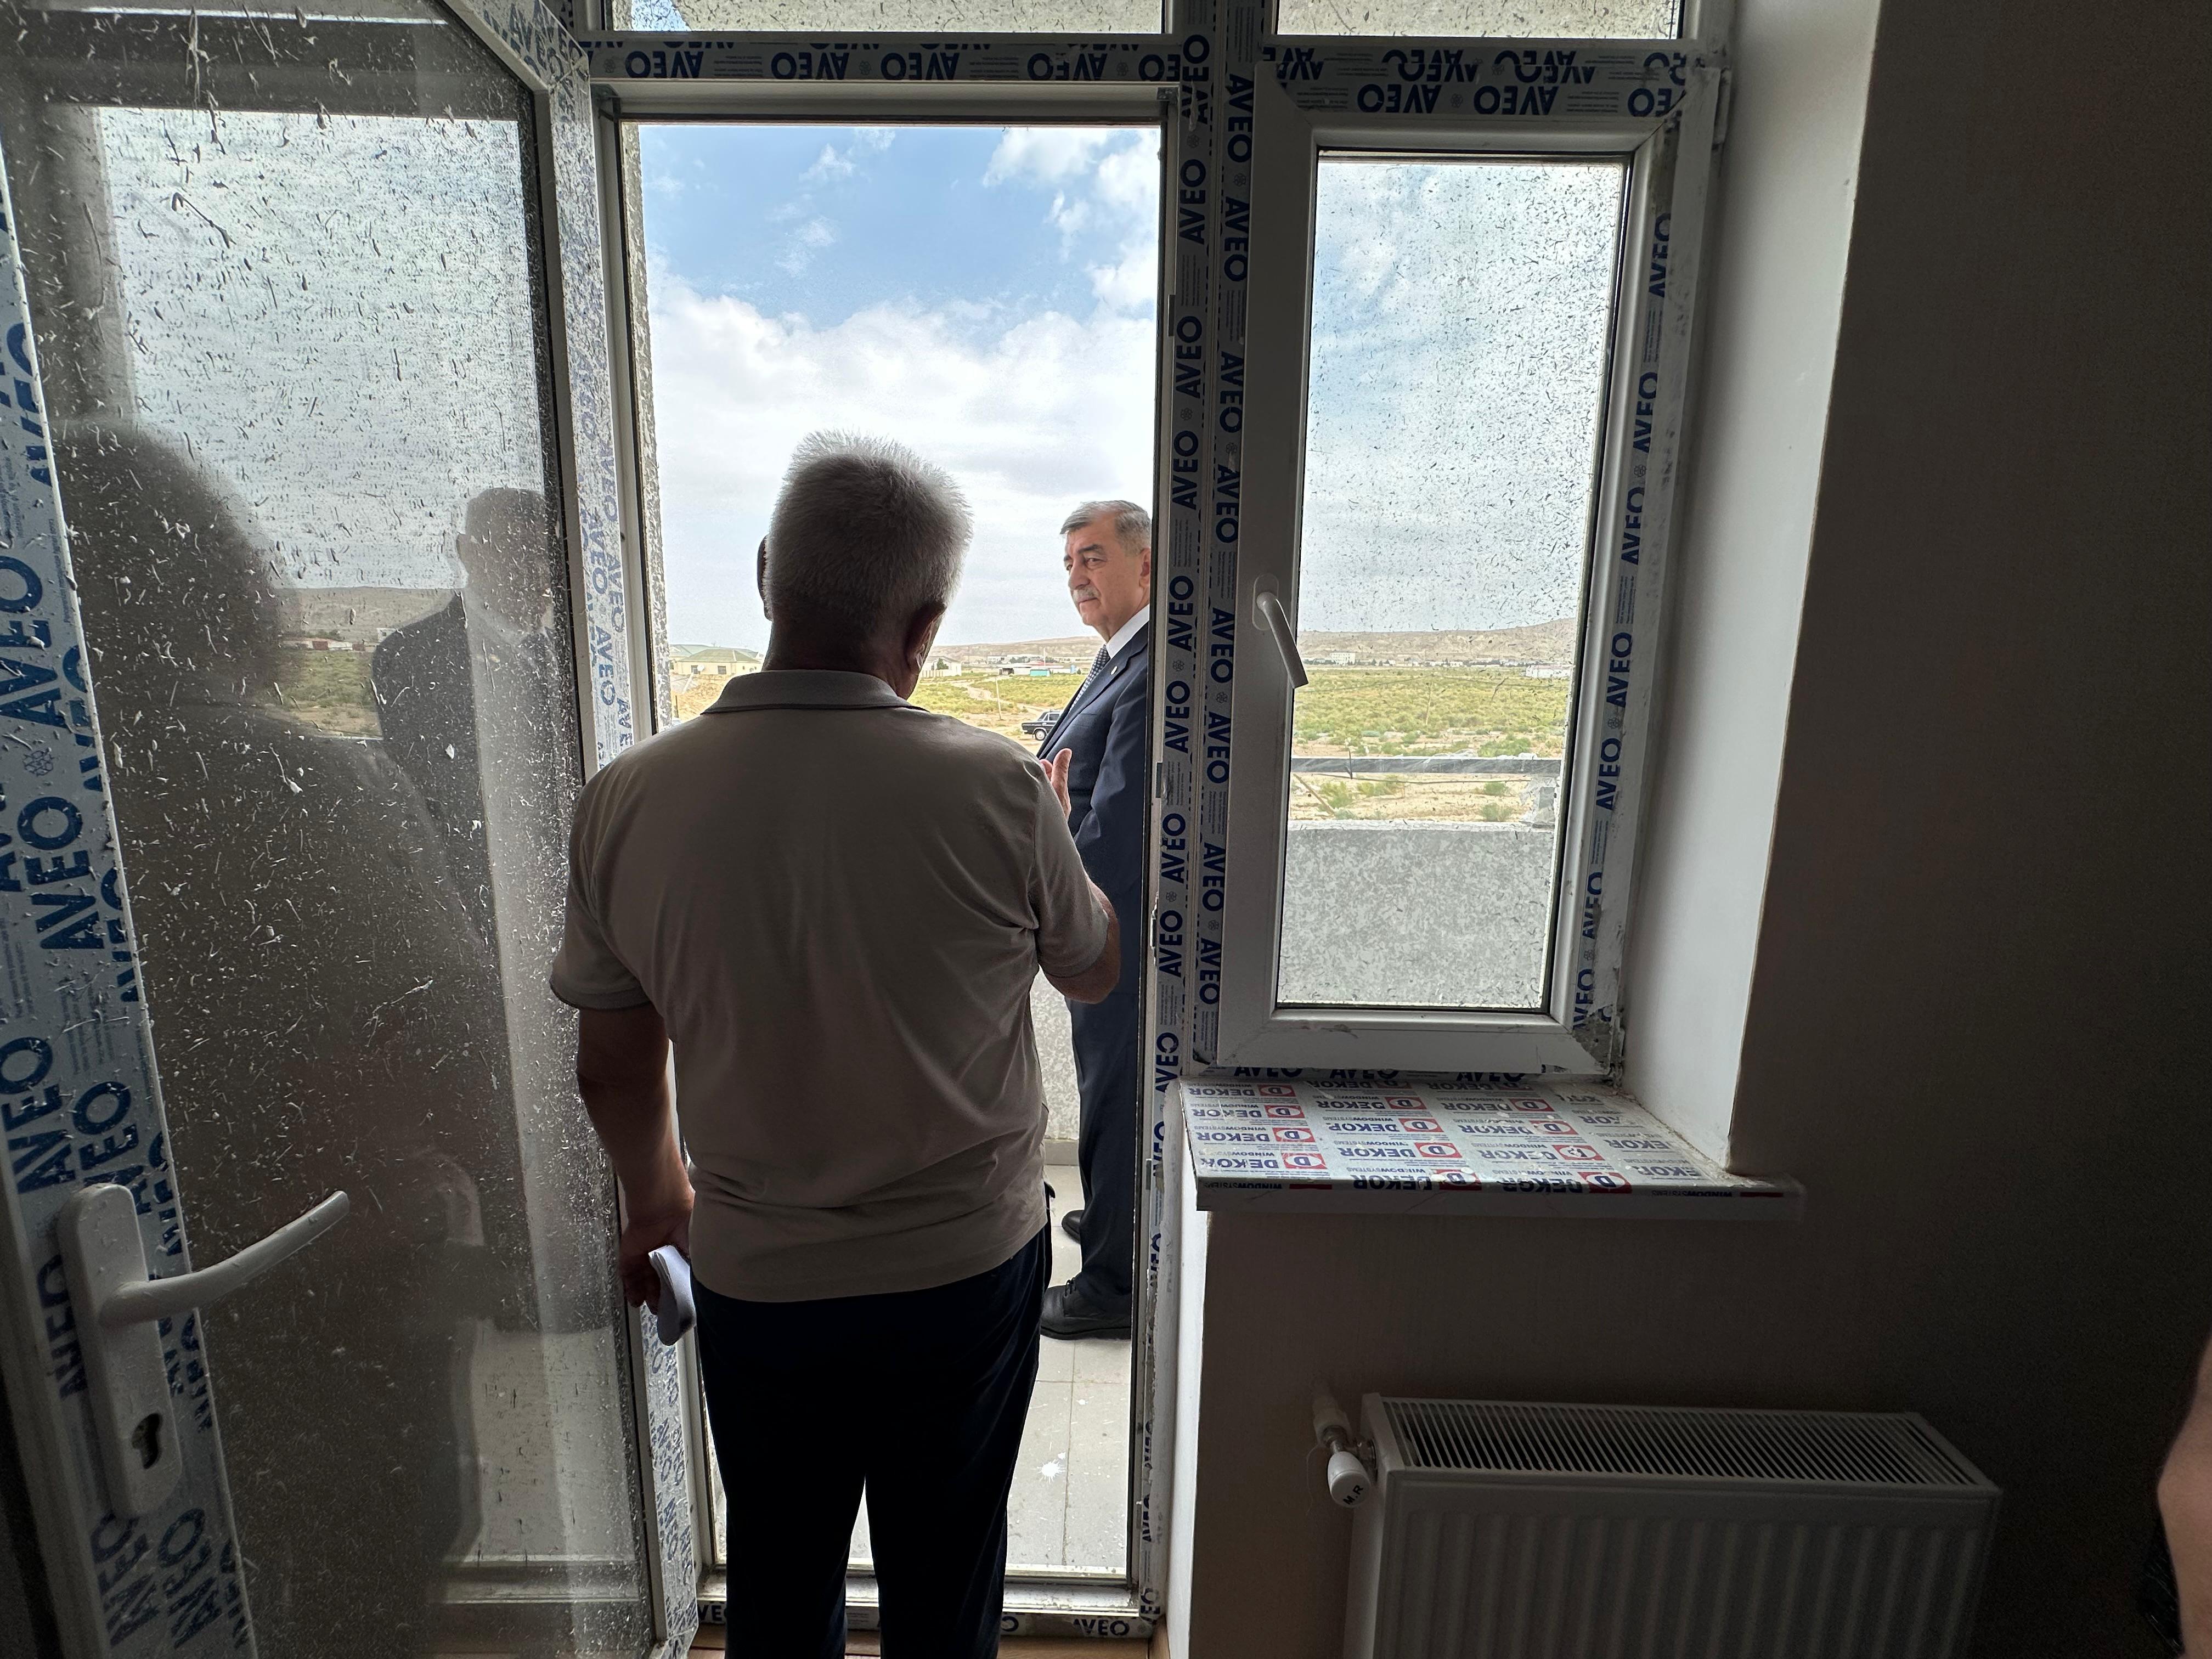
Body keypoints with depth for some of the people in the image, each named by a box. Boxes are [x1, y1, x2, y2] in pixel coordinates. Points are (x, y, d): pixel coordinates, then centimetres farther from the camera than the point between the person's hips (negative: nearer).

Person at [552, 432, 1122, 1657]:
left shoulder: (626, 801, -15)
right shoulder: (994, 789, -23)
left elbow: (613, 1069, -2)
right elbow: (1094, 970, -4)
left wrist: (655, 1199, 18)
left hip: (754, 1282, 2)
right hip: (967, 1274, -1)